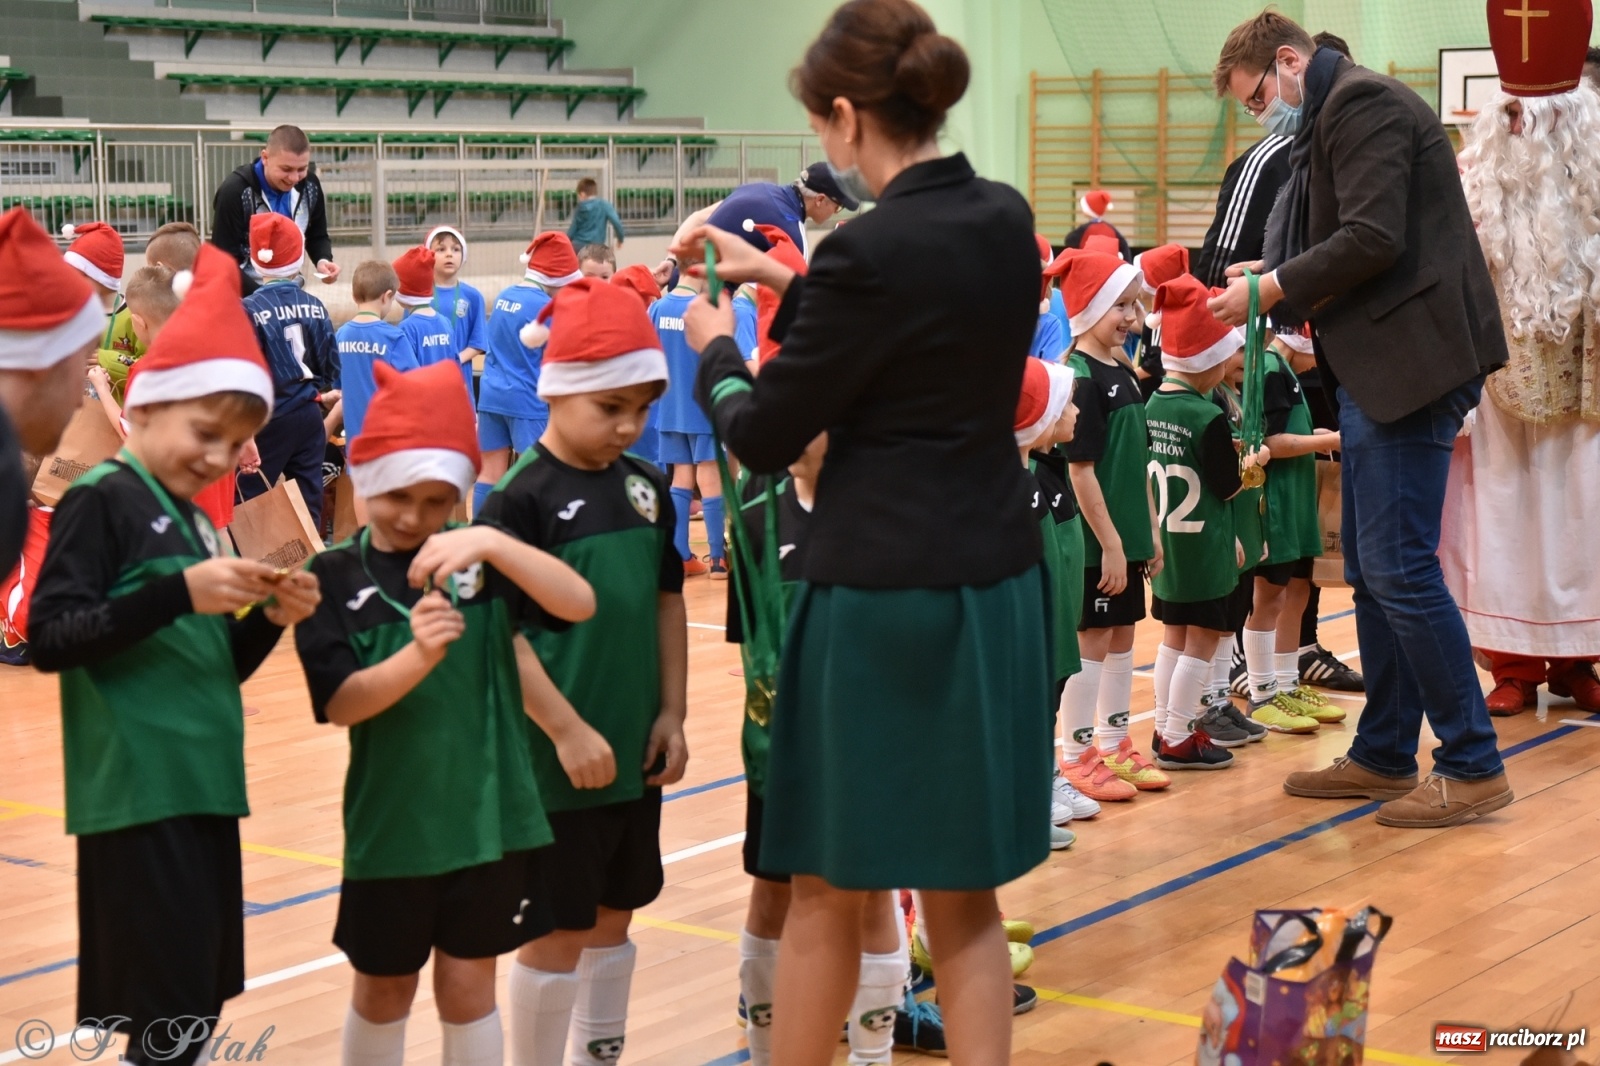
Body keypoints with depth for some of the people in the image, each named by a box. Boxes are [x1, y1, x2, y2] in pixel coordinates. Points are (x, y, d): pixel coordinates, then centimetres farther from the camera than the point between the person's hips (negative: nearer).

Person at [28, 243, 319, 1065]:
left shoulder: (194, 521, 16)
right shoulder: (100, 502, -8)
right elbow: (50, 638, -18)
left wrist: (269, 617, 1)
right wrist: (180, 593, -25)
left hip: (202, 787, 9)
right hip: (138, 795, -9)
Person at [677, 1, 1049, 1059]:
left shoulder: (871, 249, -18)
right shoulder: (1005, 220, 4)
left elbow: (764, 436, -9)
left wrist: (716, 349, 10)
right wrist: (786, 280, 27)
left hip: (881, 596, -7)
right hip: (994, 585, 7)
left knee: (828, 894, 10)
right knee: (964, 898, 14)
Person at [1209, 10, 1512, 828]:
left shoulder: (1361, 102, -10)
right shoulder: (1329, 122, 19)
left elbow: (1372, 239, -20)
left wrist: (1268, 288, -12)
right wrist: (1312, 334, 13)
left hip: (1411, 361, -10)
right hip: (1373, 369, 10)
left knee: (1398, 568, -9)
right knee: (1371, 570, 13)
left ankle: (1473, 767, -2)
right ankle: (1383, 757, 21)